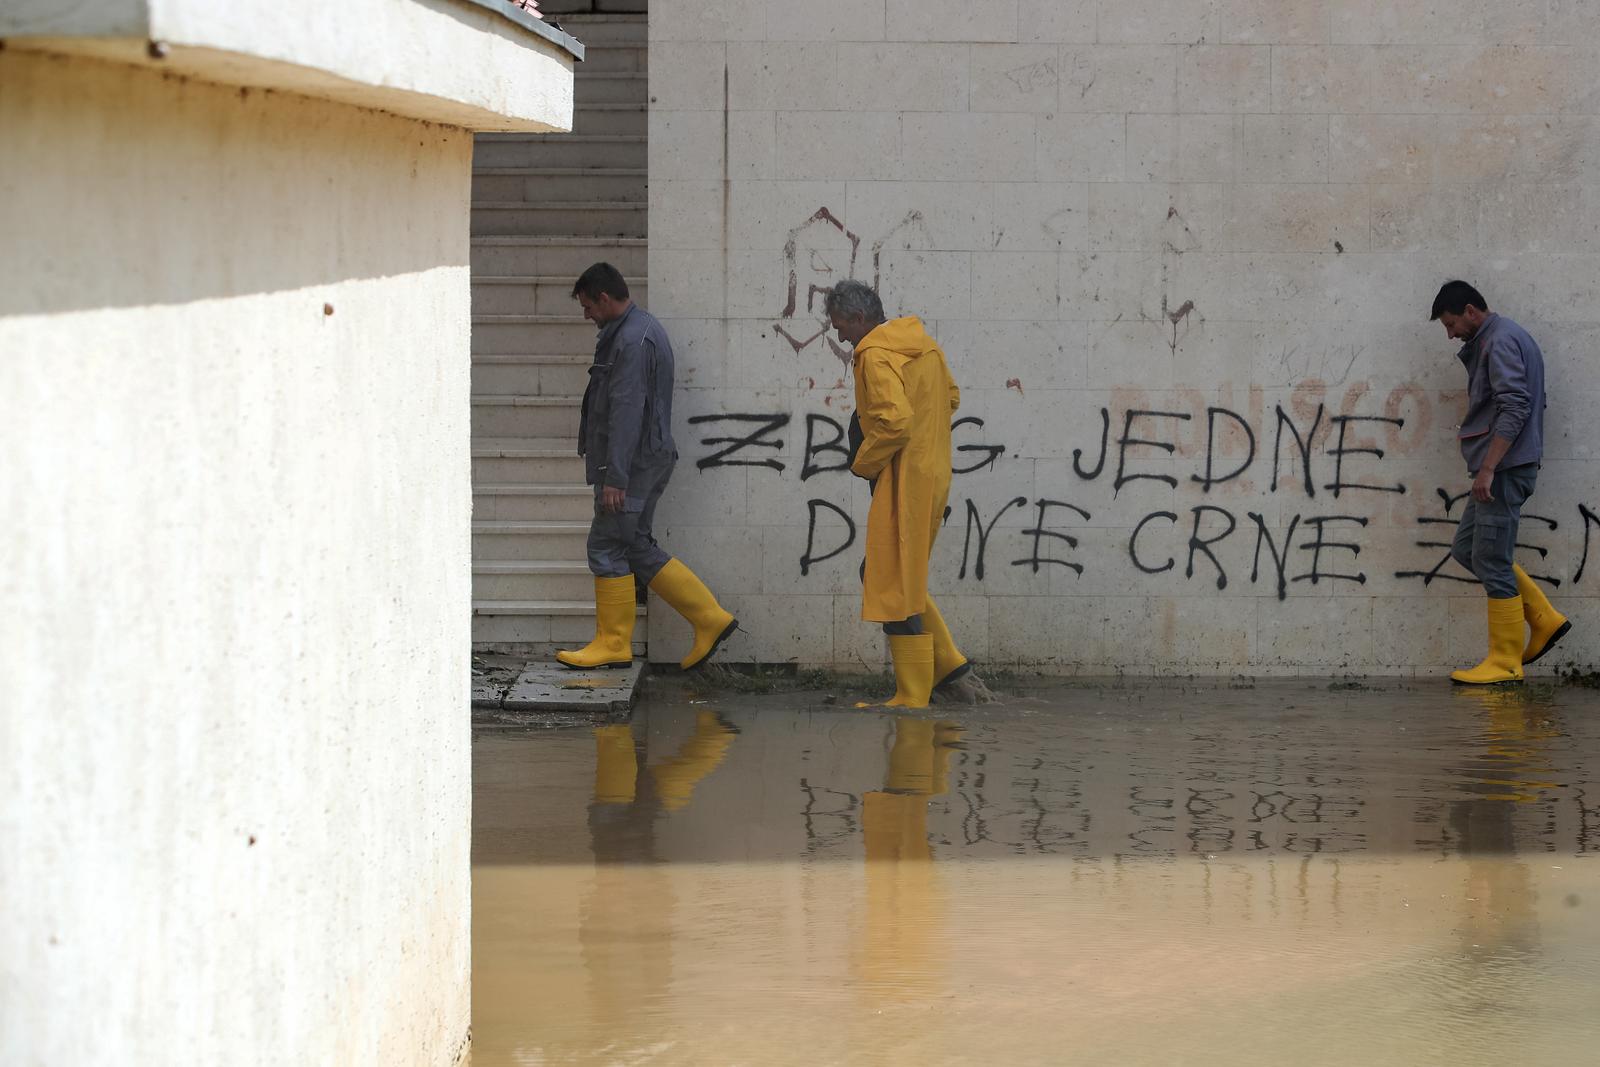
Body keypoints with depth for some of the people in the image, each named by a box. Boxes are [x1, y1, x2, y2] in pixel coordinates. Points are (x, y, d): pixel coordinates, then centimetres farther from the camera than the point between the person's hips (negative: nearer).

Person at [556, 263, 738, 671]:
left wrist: (614, 477, -24)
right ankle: (710, 618, 12)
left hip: (633, 464, -10)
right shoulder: (641, 329, 17)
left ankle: (613, 643, 3)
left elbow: (626, 411, -22)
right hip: (647, 461, 10)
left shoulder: (632, 340, -17)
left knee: (607, 546, -4)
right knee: (635, 547, 12)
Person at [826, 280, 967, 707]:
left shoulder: (876, 355, -17)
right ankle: (946, 660, 14)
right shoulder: (923, 343, 13)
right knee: (885, 574, 19)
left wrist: (863, 463, -12)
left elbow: (895, 421, -26)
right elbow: (950, 396, 24)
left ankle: (912, 697, -1)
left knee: (895, 587, -4)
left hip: (902, 482, -10)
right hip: (933, 475, 10)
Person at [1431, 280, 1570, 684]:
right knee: (1467, 548, 14)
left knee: (1492, 561, -6)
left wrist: (1487, 468, -24)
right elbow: (1530, 404, 23)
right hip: (1503, 469, 11)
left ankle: (1505, 662, 0)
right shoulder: (1501, 339, 19)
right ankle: (1544, 619, 14)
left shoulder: (1500, 341, -13)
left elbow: (1514, 408, -22)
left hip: (1504, 469, -11)